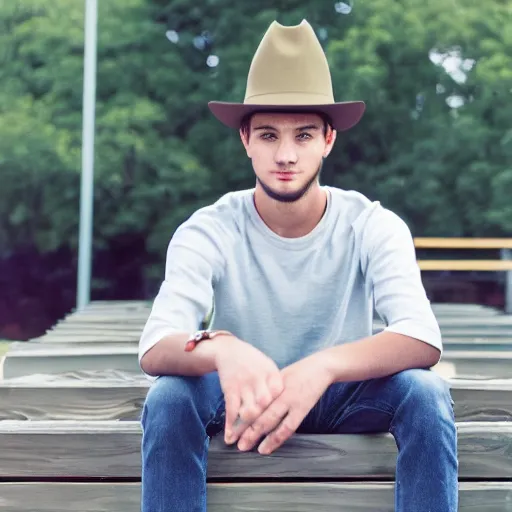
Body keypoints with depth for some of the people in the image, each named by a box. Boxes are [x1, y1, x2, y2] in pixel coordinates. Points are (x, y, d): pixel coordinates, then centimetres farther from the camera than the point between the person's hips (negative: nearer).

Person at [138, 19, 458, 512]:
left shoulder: (373, 227, -17)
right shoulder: (208, 231, -17)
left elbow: (424, 340, -32)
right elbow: (154, 349, -30)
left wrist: (324, 367, -52)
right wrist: (220, 350, -55)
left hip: (344, 397, 0)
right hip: (245, 399, 0)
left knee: (426, 392, -30)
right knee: (168, 395, -32)